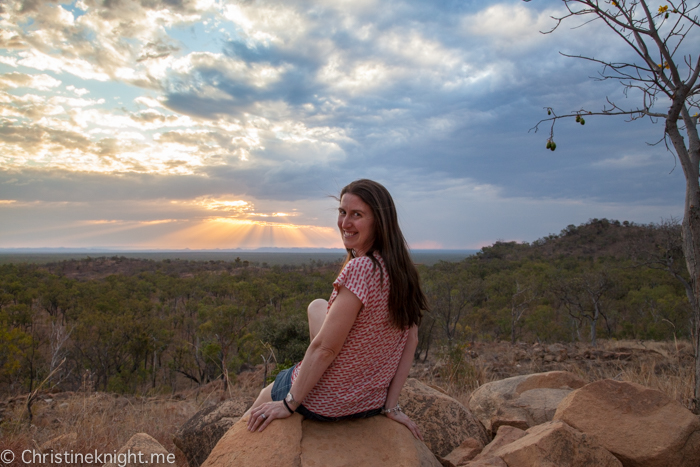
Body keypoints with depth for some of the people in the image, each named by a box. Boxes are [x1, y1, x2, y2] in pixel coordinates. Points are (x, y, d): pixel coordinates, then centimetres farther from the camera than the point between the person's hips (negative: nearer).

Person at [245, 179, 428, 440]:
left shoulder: (360, 268, -28)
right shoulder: (402, 270, -3)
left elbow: (325, 348, -24)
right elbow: (410, 342, 0)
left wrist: (289, 404, -13)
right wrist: (391, 406, 4)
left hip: (326, 403, -7)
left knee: (265, 397, 24)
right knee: (317, 307, 24)